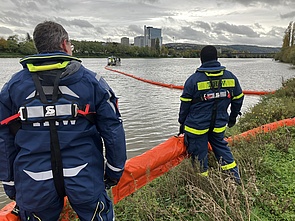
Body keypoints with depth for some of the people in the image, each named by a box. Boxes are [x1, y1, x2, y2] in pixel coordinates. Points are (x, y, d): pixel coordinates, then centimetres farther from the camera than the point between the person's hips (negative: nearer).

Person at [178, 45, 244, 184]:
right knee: (221, 147, 24)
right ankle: (235, 177, 28)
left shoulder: (193, 79, -10)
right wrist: (233, 117, 24)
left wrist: (182, 123, 6)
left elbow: (185, 104, -6)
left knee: (199, 153, 11)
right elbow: (238, 98, 11)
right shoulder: (231, 77, 1)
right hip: (219, 125, 4)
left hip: (196, 126, -3)